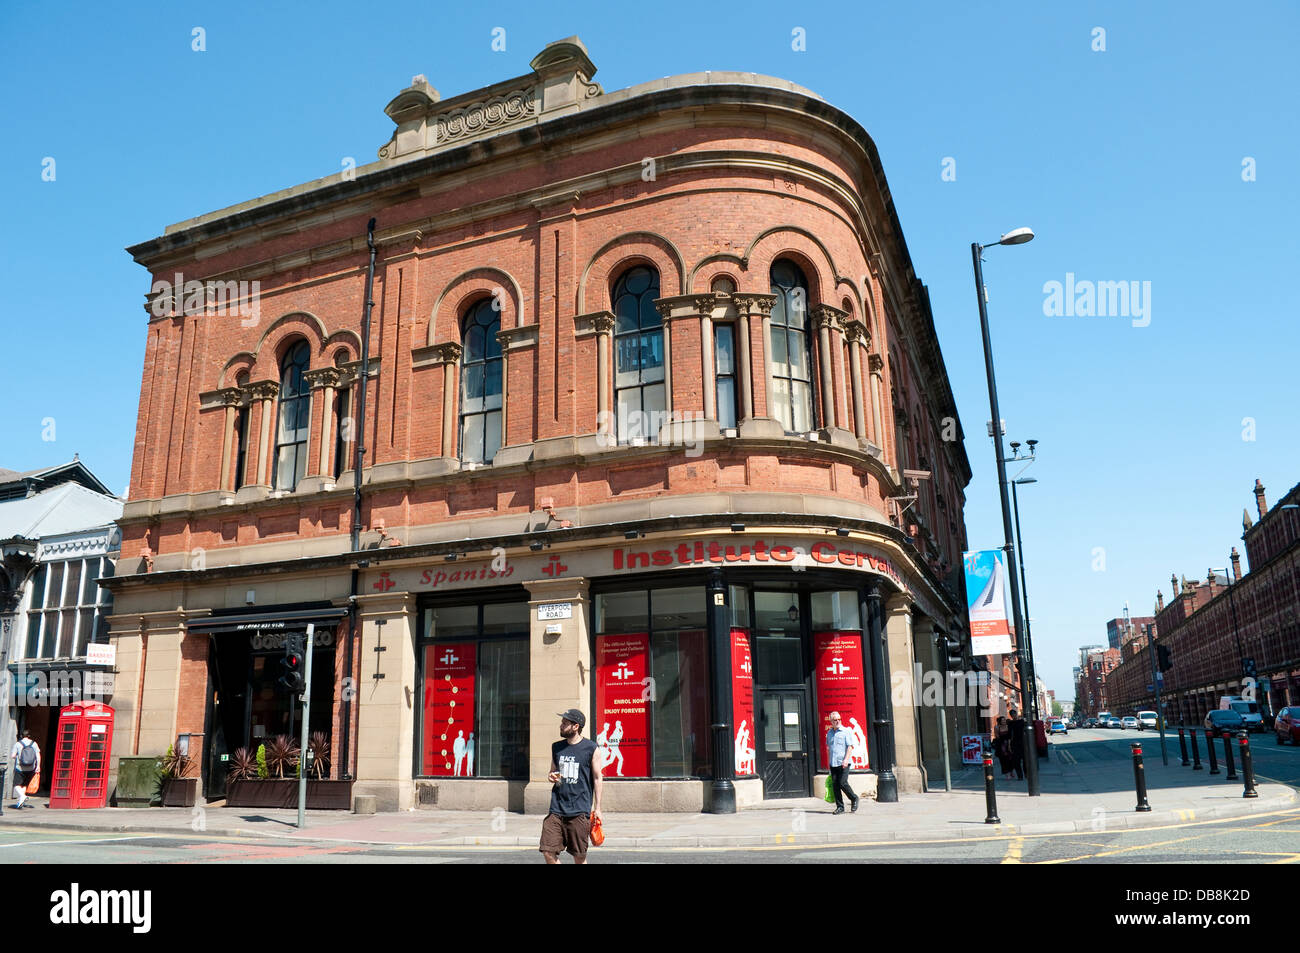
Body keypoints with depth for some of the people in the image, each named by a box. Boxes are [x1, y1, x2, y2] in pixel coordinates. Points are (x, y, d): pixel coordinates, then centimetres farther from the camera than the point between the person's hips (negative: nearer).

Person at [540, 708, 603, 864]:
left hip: (580, 810, -4)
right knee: (548, 851, -4)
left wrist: (597, 807, -1)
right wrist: (551, 777, -2)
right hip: (557, 809, 4)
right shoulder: (556, 747, 11)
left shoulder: (591, 748, -3)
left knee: (579, 856, 4)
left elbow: (597, 778, 1)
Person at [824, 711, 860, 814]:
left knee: (843, 783, -12)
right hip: (833, 764, 5)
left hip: (843, 763, -5)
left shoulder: (846, 731, -3)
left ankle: (854, 799, 13)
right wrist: (829, 760, 19)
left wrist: (846, 760, -19)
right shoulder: (829, 733, 13)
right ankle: (840, 807, 9)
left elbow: (850, 747, -8)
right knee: (835, 784, 2)